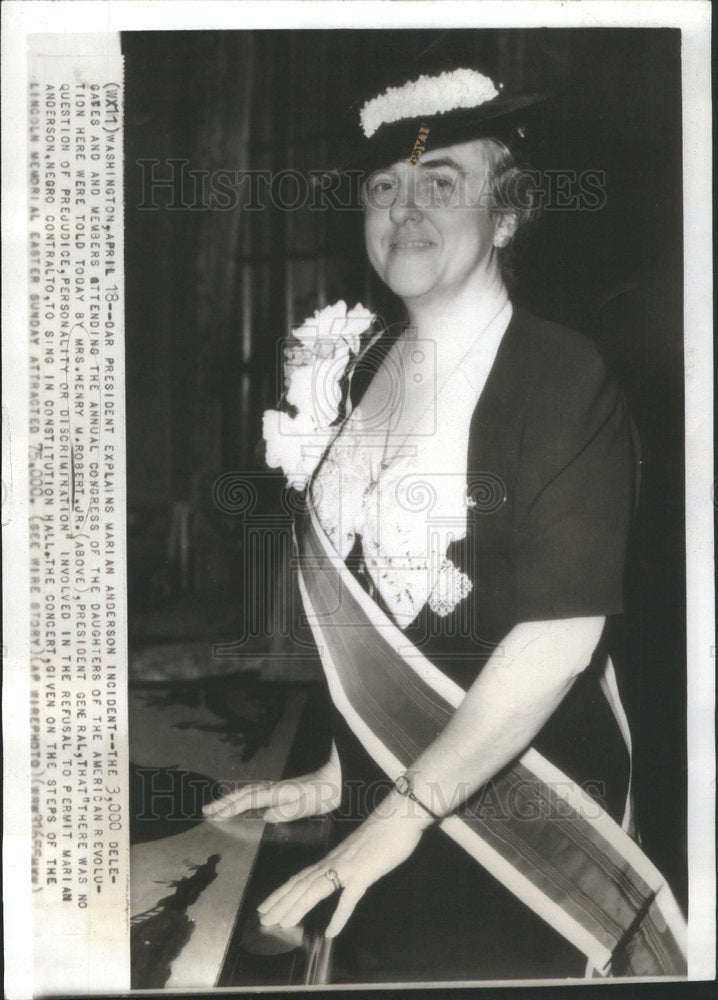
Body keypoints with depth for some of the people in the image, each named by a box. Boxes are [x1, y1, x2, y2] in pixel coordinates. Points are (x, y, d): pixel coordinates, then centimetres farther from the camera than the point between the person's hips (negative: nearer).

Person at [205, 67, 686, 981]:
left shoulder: (563, 376, -15)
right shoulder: (375, 370, 6)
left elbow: (558, 639, -20)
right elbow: (362, 594, 9)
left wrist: (407, 808, -17)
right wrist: (341, 771, 7)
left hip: (524, 833, -5)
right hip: (383, 806, 6)